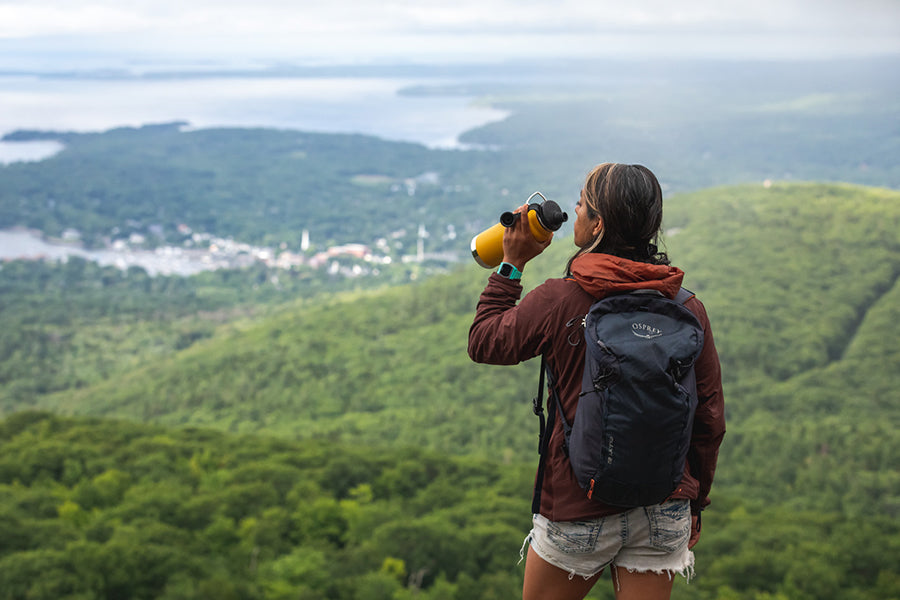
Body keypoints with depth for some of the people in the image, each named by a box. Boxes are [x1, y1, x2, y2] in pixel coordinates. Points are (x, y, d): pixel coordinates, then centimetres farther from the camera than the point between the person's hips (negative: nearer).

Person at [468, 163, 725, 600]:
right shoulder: (688, 309, -5)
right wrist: (694, 504, 13)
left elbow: (483, 343, 2)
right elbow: (709, 418, 0)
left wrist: (512, 264, 8)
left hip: (580, 510, -3)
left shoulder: (558, 301, -14)